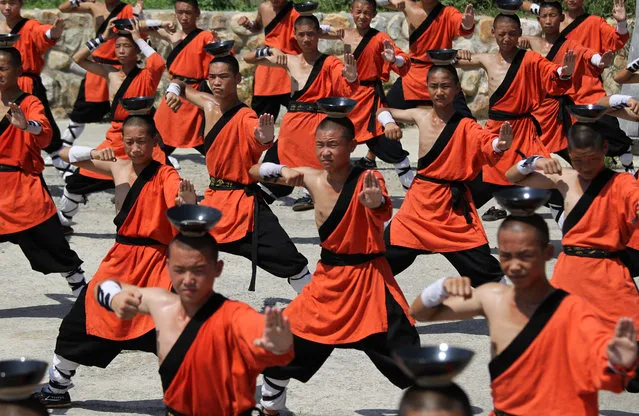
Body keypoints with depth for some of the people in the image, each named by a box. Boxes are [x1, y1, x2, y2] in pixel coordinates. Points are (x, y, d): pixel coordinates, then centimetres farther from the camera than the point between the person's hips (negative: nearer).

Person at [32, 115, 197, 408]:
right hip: (120, 258, 6)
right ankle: (56, 390, 33)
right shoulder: (118, 168, 8)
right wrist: (93, 153, -11)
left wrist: (188, 203, -49)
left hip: (153, 262, -6)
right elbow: (67, 155, 10)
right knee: (79, 323, 14)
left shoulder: (166, 175, -9)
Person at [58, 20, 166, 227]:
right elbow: (78, 58, 4)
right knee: (78, 182, 7)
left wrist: (139, 39, -18)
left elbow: (159, 63, -30)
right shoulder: (111, 74, 7)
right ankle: (61, 219, 28)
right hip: (115, 140, 4)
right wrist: (103, 37, -2)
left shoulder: (146, 76, -7)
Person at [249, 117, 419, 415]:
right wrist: (279, 172, -15)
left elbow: (383, 213, -36)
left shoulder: (366, 180, -15)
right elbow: (255, 173, 7)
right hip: (328, 278, 4)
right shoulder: (313, 179, 0)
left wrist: (376, 202, -60)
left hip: (368, 276, -4)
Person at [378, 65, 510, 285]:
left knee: (484, 270, -6)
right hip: (419, 201, 3)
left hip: (454, 207, -3)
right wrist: (389, 122, -4)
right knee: (387, 256, 3)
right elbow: (383, 111, 19)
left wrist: (500, 144, -50)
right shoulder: (420, 116, 3)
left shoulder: (465, 126, -9)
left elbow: (488, 145, -27)